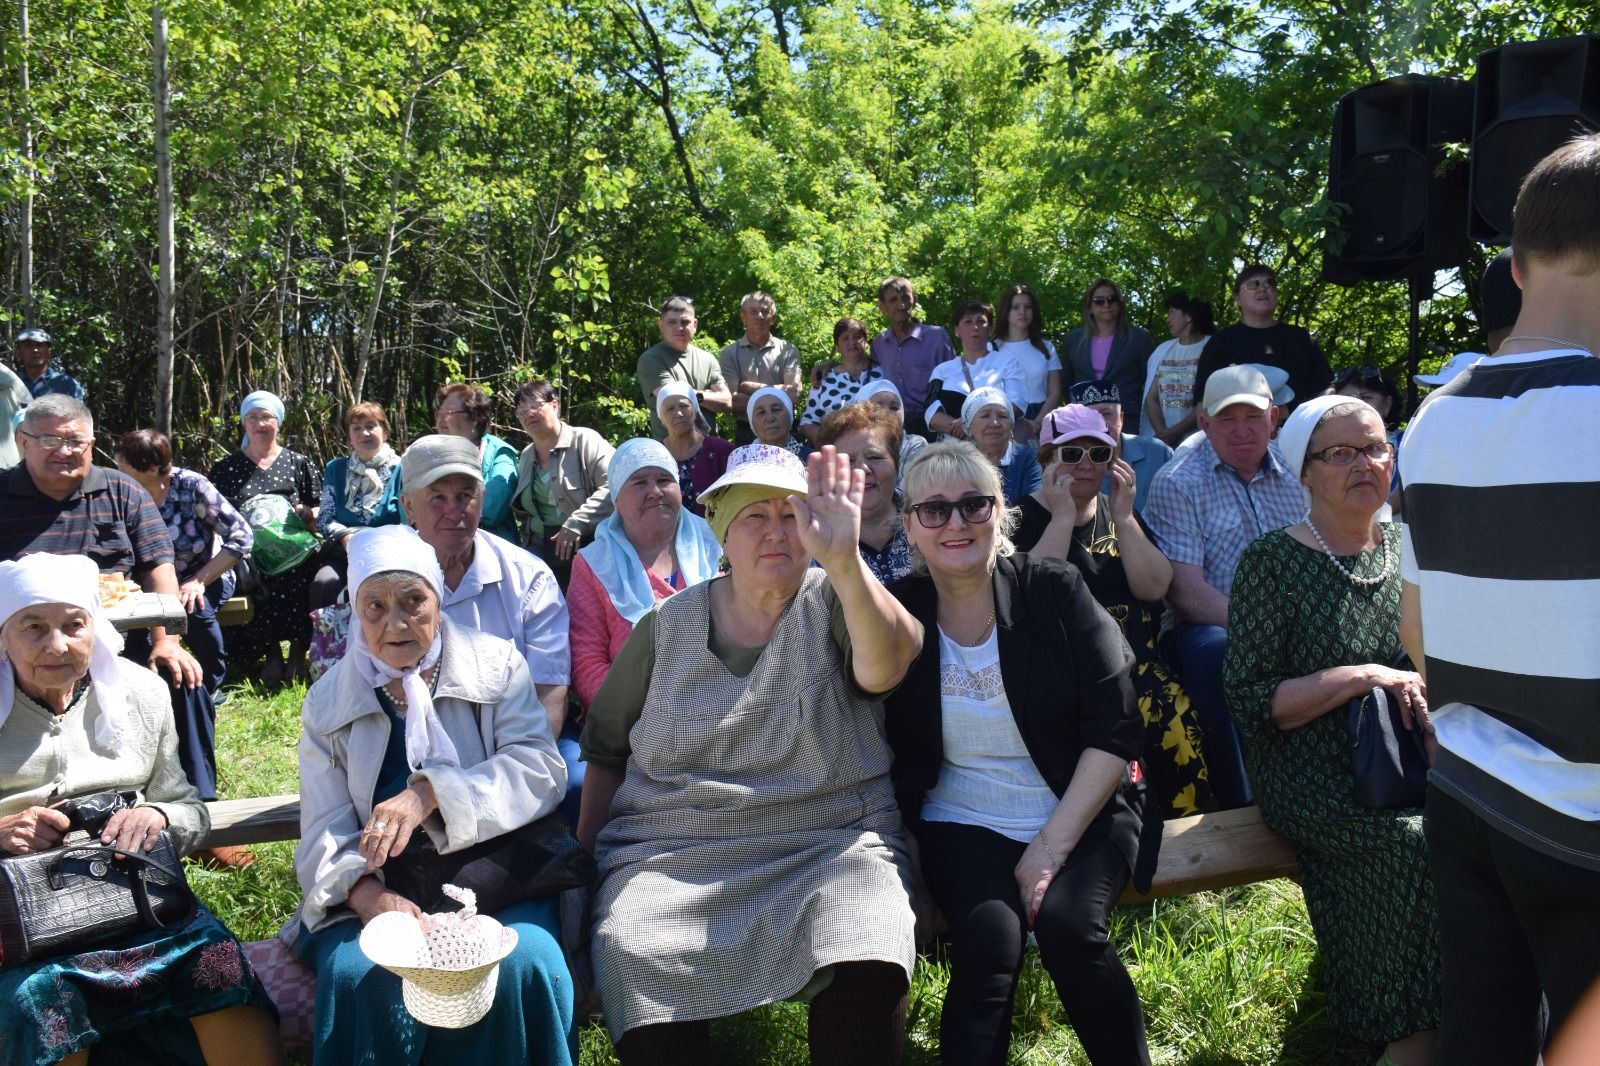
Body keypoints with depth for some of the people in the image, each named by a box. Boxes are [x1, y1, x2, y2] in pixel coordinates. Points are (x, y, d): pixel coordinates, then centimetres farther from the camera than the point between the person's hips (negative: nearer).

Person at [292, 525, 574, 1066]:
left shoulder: (495, 663, 4)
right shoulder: (329, 702, 9)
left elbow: (541, 769, -8)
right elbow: (324, 834, 1)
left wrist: (431, 793, -22)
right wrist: (366, 893, -22)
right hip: (379, 888, 1)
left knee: (521, 964, -30)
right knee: (359, 975, -30)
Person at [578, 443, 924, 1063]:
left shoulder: (832, 604, 1)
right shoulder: (667, 626, 7)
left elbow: (889, 663, -23)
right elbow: (606, 750, 17)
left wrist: (844, 561, -41)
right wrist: (584, 864, 7)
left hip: (828, 847, -1)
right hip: (670, 851, 2)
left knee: (866, 970, -29)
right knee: (632, 964, -28)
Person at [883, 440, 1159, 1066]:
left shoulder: (1053, 591, -5)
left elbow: (1115, 728, -6)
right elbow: (887, 749, 0)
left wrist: (1053, 844, -13)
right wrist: (907, 864, -12)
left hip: (1082, 814, 0)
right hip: (962, 825, 0)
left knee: (1067, 923, -25)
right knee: (990, 938, -27)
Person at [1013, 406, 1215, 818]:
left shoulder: (1118, 511, 16)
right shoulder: (1023, 517, 3)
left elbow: (1154, 588, 2)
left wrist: (1123, 517, -7)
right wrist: (1063, 516, -14)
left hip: (1137, 662, 4)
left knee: (1181, 734, -22)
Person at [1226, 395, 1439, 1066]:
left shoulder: (1409, 547, 14)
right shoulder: (1274, 561, -2)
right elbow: (1249, 698, -8)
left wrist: (1425, 686, -5)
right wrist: (1361, 676, -15)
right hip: (1316, 779, -5)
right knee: (1419, 845, -29)